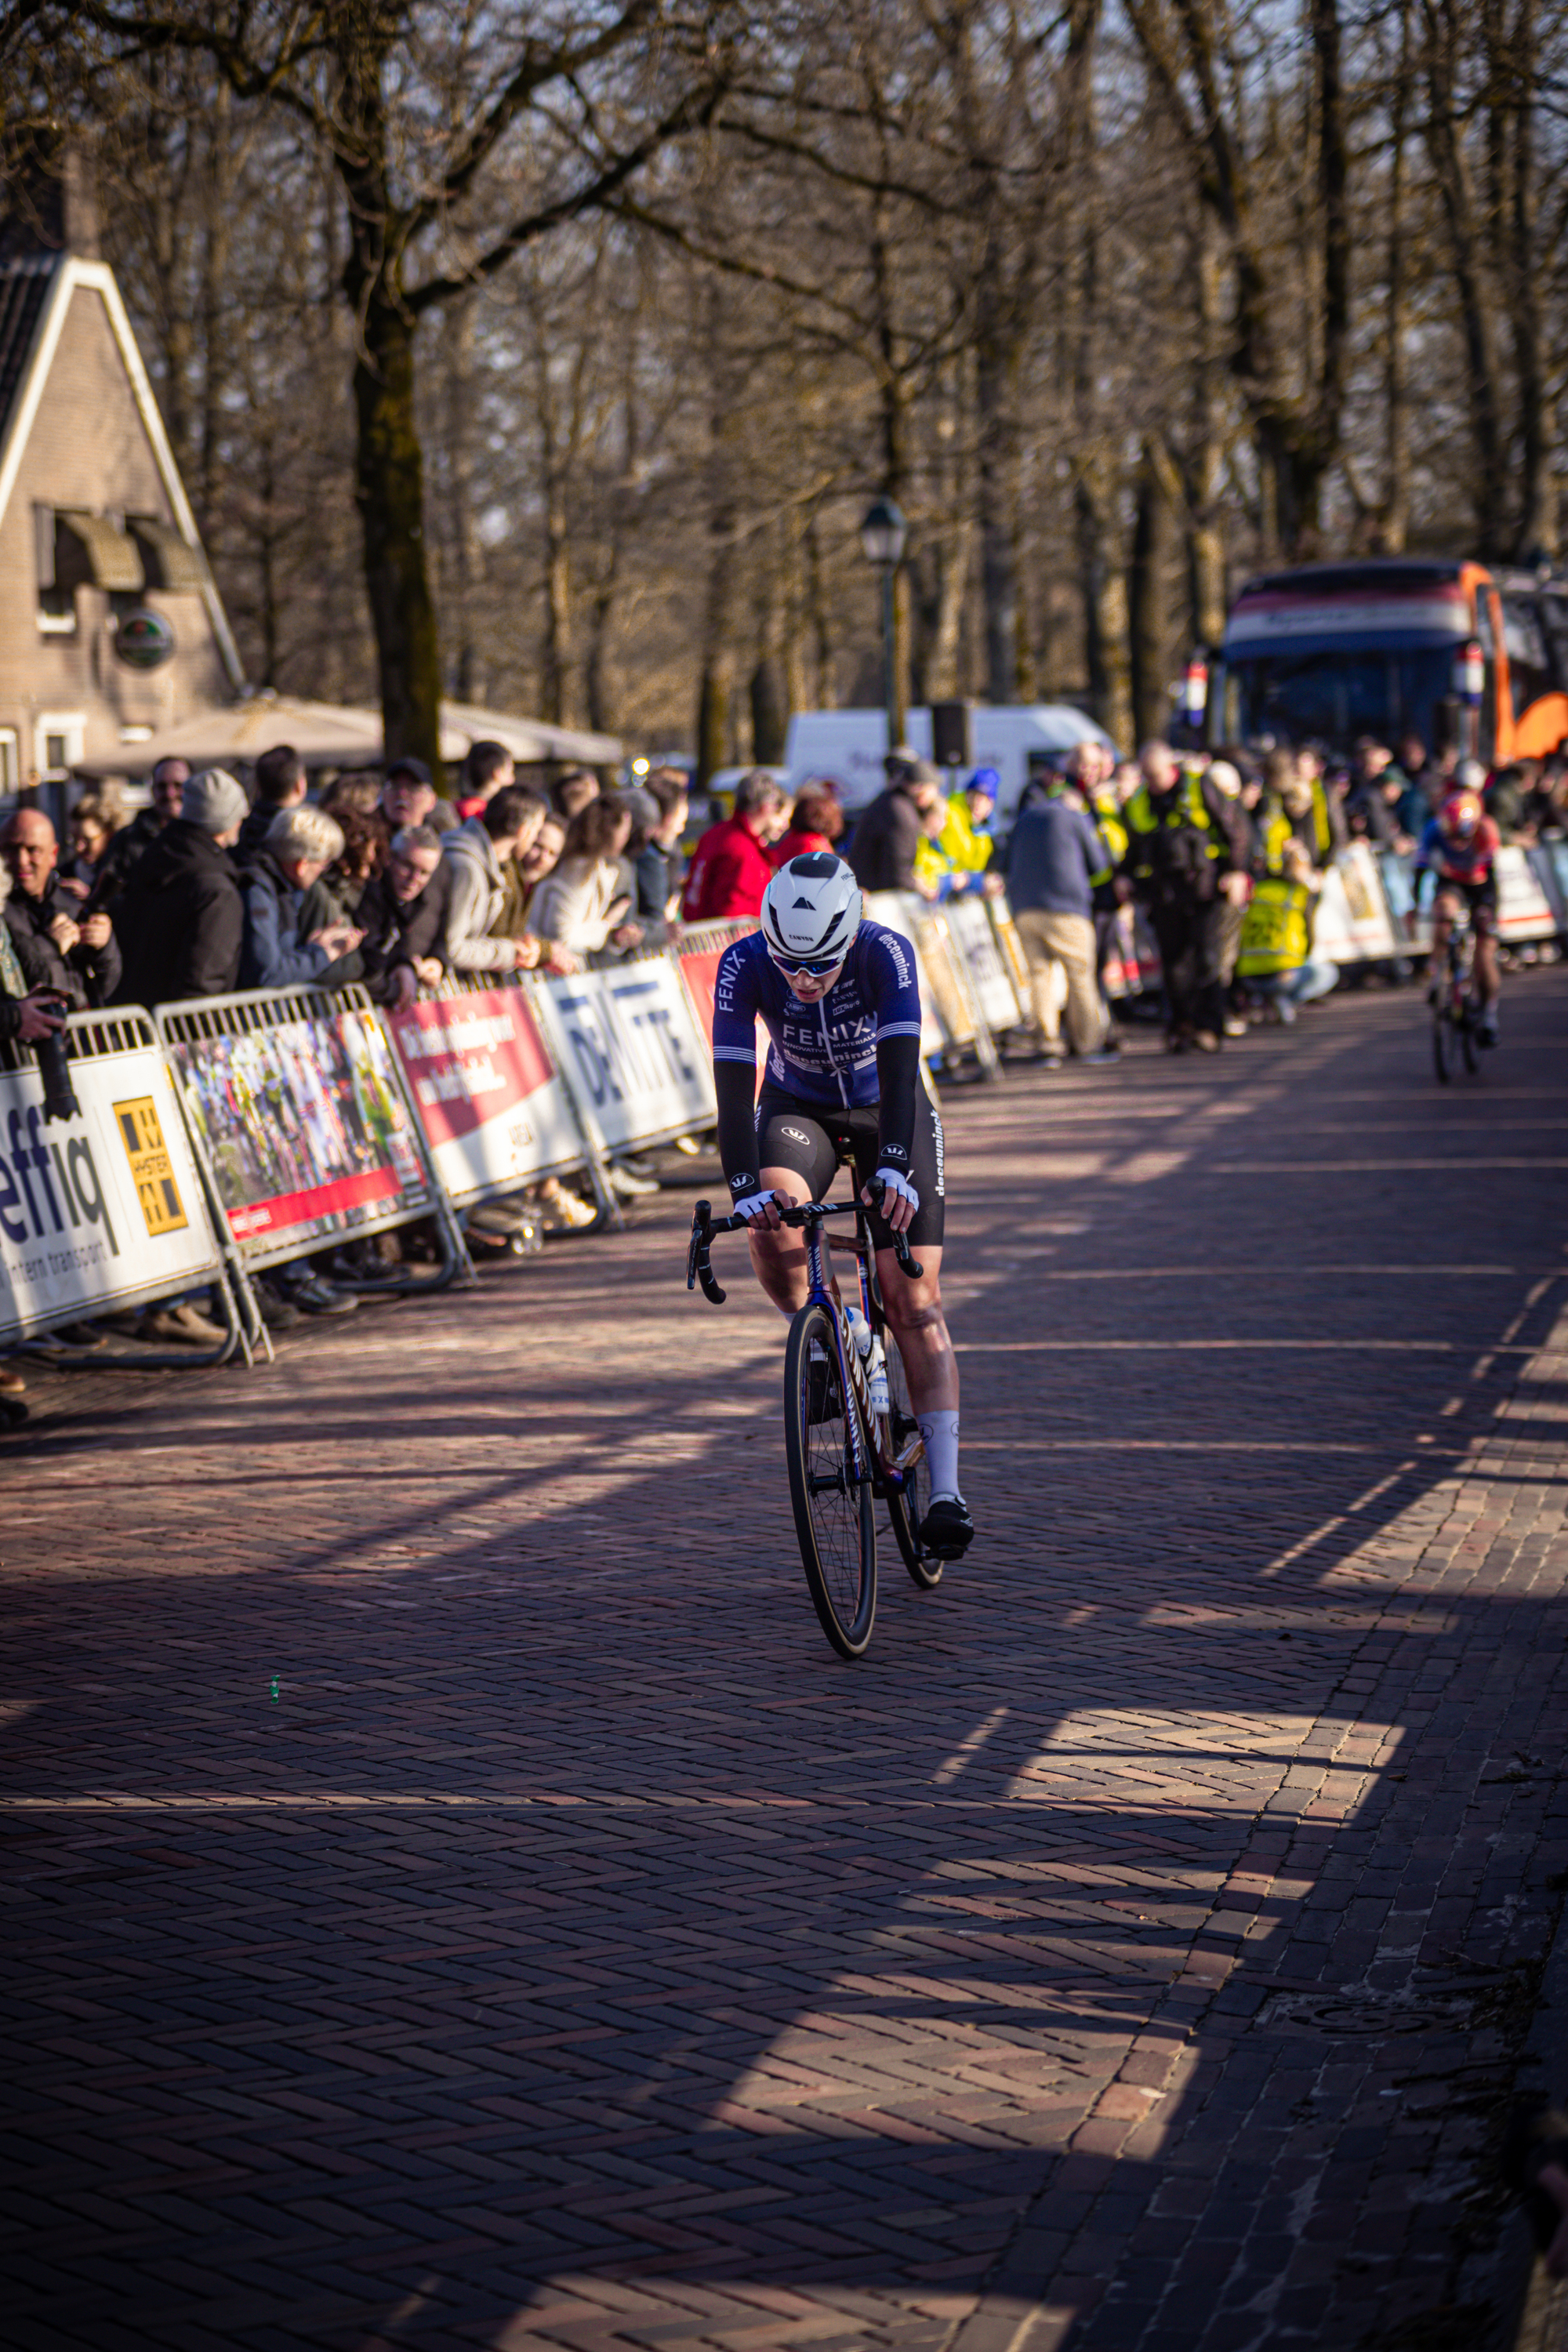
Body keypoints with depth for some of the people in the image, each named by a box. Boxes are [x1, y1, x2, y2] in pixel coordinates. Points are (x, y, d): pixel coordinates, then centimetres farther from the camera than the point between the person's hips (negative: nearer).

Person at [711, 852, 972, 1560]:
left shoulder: (886, 953, -32)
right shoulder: (744, 964, -28)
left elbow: (899, 1065, -39)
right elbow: (733, 1083, -33)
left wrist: (894, 1168, -53)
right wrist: (745, 1189, -46)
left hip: (887, 1109, -1)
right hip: (798, 1107, 1)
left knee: (914, 1302, -10)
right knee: (772, 1223, -32)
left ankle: (946, 1493, -11)